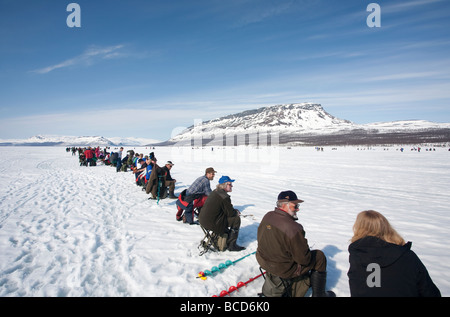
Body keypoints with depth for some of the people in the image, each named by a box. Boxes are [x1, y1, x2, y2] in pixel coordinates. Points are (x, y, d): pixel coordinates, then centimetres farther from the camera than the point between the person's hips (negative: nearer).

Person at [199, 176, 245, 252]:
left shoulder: (215, 192, 11)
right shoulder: (224, 197, -19)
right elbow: (230, 213, -11)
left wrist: (234, 211, 13)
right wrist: (236, 213, 9)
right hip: (212, 223, -10)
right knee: (236, 219, -1)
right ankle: (231, 245, 6)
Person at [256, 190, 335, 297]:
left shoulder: (267, 216, -9)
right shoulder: (293, 228, -32)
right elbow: (304, 259, -22)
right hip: (283, 270, -7)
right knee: (320, 256, 9)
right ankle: (319, 294, 25)